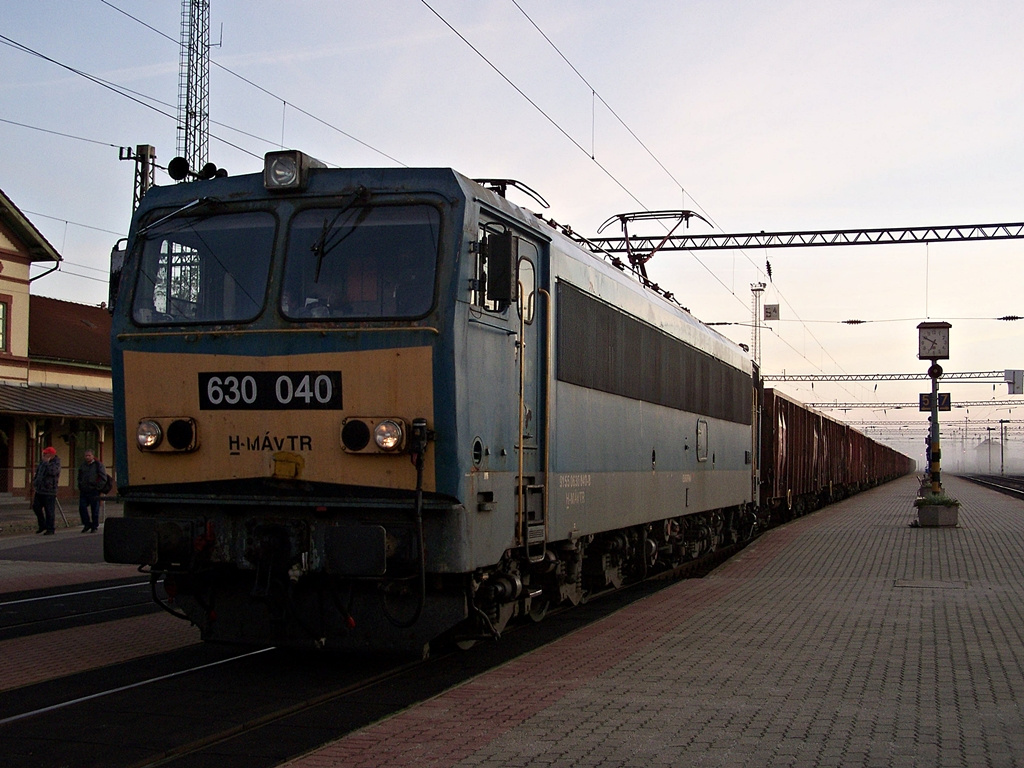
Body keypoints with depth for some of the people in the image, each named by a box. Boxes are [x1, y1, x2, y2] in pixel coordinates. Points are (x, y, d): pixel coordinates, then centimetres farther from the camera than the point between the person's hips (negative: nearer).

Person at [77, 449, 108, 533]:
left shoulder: (98, 465, -3)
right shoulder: (83, 465, 14)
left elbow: (103, 479, -5)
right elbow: (79, 477, 26)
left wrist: (98, 488, -10)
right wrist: (80, 487, 14)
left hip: (94, 491, -5)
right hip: (84, 491, 5)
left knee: (95, 510, 0)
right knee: (82, 508, -1)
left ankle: (95, 526, 9)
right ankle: (87, 524, 12)